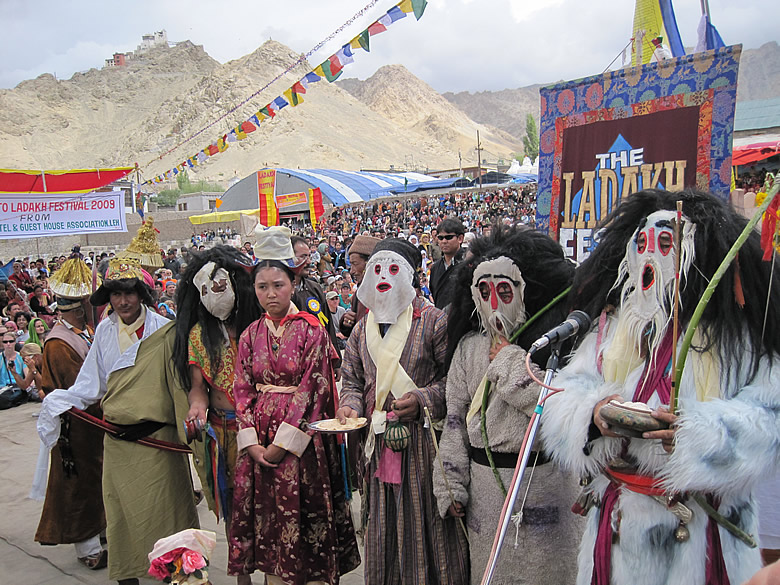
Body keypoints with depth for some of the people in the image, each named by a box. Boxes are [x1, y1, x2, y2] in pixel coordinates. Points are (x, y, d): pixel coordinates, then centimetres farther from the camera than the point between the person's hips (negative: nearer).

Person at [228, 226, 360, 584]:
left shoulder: (311, 330, -6)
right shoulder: (251, 335, 7)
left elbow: (312, 389, -11)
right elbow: (243, 390, 5)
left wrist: (282, 443, -14)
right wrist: (252, 443, -6)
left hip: (301, 438, -4)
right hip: (259, 441, 4)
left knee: (306, 514, 2)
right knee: (268, 513, 9)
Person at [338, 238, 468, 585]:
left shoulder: (432, 320, -5)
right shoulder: (362, 329, 11)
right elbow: (353, 380, 15)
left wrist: (424, 398, -19)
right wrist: (350, 406, -4)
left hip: (424, 442, -4)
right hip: (380, 444, 5)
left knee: (426, 525, 4)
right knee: (384, 526, 14)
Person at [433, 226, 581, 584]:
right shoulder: (468, 346, 3)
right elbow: (455, 420, 5)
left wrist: (506, 357, -15)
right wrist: (451, 486, 2)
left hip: (542, 481, -3)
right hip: (484, 485, 3)